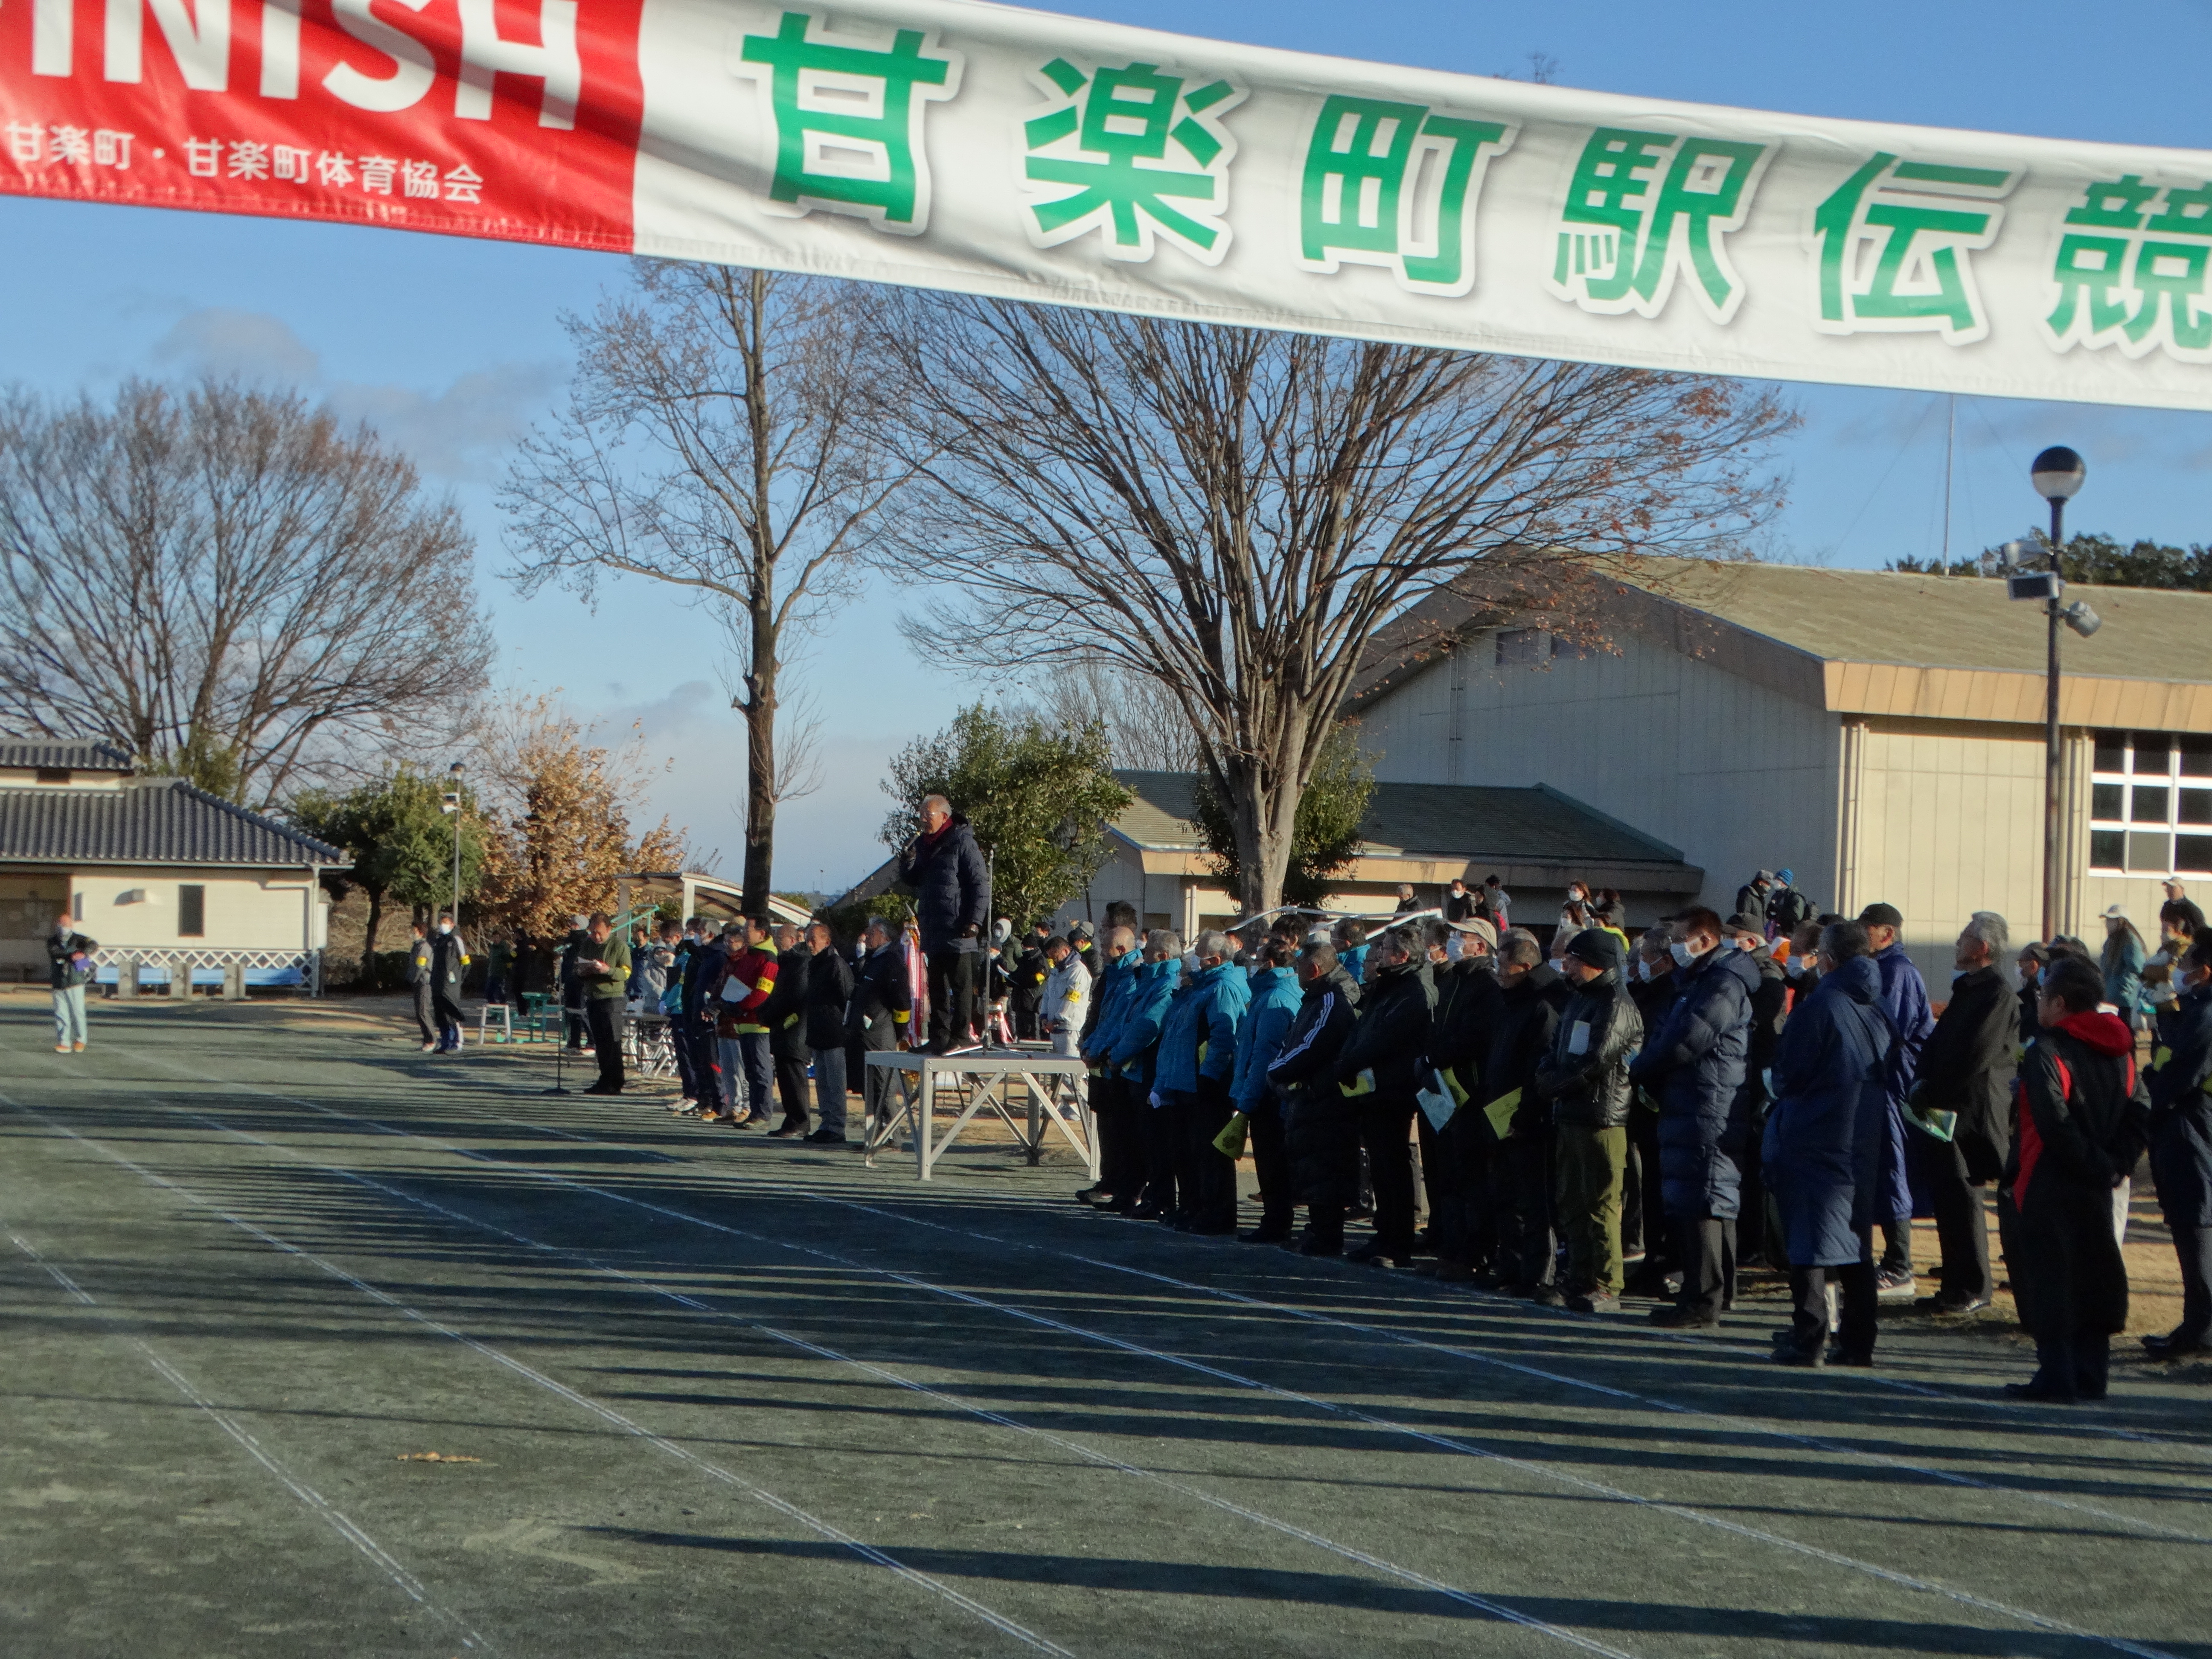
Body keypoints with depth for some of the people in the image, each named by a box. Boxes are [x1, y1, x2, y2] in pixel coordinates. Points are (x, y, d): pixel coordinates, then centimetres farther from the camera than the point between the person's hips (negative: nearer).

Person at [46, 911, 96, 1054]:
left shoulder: (78, 939, 0)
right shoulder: (52, 941, 8)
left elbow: (93, 944, -15)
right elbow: (55, 953, -12)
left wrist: (84, 953, -35)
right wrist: (71, 956, -26)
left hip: (75, 983, -2)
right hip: (58, 984, 3)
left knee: (77, 1012, -1)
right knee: (61, 1014, 1)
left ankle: (80, 1040, 14)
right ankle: (64, 1042, 4)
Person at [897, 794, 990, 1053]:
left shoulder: (962, 842, -8)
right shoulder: (922, 845, 15)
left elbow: (980, 884, -11)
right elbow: (911, 884, 19)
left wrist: (974, 920, -18)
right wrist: (907, 864, -2)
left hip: (958, 931, -8)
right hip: (933, 930, 8)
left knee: (961, 984, -4)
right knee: (937, 986, 12)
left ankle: (960, 1036, -2)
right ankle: (939, 1036, 17)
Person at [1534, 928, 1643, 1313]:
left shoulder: (1616, 1004, -11)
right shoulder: (1579, 997, 18)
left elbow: (1595, 1062, -18)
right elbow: (1557, 1047, 18)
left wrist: (1554, 1084, -7)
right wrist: (1546, 1075, -3)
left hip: (1603, 1115, -9)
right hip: (1570, 1115, 9)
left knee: (1601, 1205, -7)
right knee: (1572, 1205, 13)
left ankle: (1606, 1289, -4)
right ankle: (1580, 1282, 20)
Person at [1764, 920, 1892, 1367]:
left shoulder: (1818, 1007, -14)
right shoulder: (1879, 1010, 5)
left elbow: (1789, 1073, -11)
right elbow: (1891, 1073, 11)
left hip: (1815, 1138, -6)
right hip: (1867, 1139, 6)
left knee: (1810, 1238, -2)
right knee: (1856, 1238, 13)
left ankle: (1808, 1340, -4)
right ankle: (1858, 1342, 16)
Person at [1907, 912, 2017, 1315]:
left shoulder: (1996, 994, -15)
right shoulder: (1969, 988, 17)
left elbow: (1971, 1058, -22)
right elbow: (1945, 1046, 21)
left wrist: (1929, 1093, -17)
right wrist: (1925, 1088, 7)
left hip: (1968, 1113, -10)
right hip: (1948, 1109, 10)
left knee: (1959, 1198, -5)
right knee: (1948, 1197, 14)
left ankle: (1971, 1288, 2)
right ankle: (1961, 1285, 24)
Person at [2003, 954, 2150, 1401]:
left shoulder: (2045, 1052, -14)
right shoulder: (2119, 1051, 9)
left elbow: (2055, 1125, -22)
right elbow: (2140, 1113, 6)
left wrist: (2097, 1164, -13)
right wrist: (2116, 1163, 2)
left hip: (2049, 1186, -7)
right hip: (2096, 1193, 7)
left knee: (2048, 1278, -2)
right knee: (2093, 1276, 12)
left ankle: (2056, 1376, -2)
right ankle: (2089, 1375, 14)